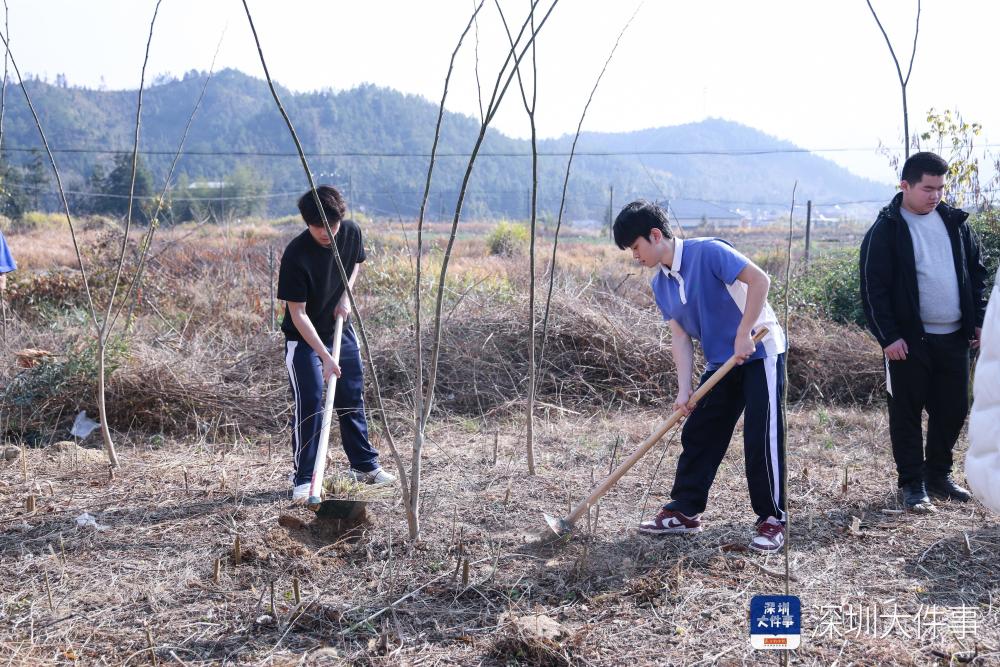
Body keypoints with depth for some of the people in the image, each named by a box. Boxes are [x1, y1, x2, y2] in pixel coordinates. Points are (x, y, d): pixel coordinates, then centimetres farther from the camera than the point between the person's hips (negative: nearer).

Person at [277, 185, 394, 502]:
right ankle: (303, 479, 0)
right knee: (309, 403, -9)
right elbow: (298, 313, -26)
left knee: (353, 398, 12)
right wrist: (324, 357, -31)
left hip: (340, 328, 5)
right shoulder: (296, 256, -28)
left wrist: (345, 295, -7)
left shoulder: (351, 232, -13)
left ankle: (365, 465, 26)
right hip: (304, 337, -5)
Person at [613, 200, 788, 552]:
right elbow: (680, 337, 2)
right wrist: (684, 390, -8)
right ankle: (685, 510, 18)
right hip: (721, 362, 8)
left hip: (761, 353, -8)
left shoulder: (708, 252, -20)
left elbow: (759, 279, -25)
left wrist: (744, 335, -25)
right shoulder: (661, 285, 4)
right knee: (698, 434, 8)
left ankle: (772, 520, 1)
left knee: (762, 437, -9)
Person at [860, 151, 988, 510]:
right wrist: (888, 336, -14)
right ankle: (912, 483, 12)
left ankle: (938, 474, 27)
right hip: (909, 341, -5)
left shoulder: (954, 222, 9)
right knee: (907, 412, 2)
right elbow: (873, 288, -9)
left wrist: (979, 319, 8)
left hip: (954, 336, 5)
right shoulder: (885, 230, -7)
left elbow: (976, 272, 16)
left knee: (953, 409, 11)